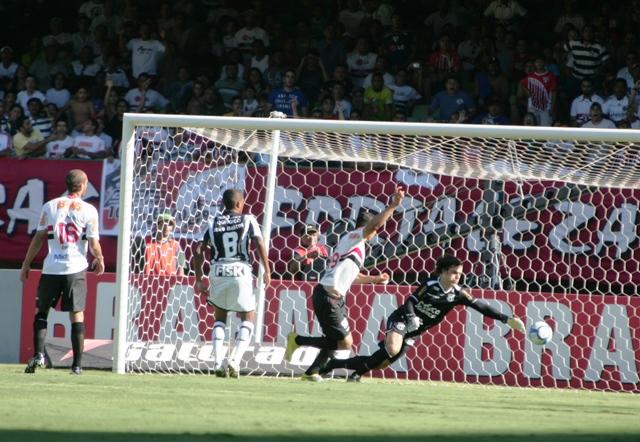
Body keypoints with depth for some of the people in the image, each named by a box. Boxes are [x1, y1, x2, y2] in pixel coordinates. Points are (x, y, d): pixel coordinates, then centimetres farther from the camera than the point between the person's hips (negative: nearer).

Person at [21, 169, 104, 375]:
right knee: (77, 315, 4)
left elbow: (38, 238, 3)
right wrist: (100, 260, 18)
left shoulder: (50, 206, 3)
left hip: (51, 268, 1)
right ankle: (77, 364, 1)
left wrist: (26, 265, 10)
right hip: (76, 268, -1)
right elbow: (94, 244, -3)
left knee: (41, 311, 12)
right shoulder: (88, 210, -1)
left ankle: (38, 354, -5)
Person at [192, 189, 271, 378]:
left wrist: (199, 279, 10)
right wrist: (267, 271, -6)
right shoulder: (248, 220, 3)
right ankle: (234, 360, -5)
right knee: (247, 318, 12)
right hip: (240, 272, -3)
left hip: (218, 272, 3)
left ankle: (218, 362, 6)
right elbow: (259, 244, -10)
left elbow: (198, 250, 4)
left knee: (220, 318, 20)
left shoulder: (213, 222, 10)